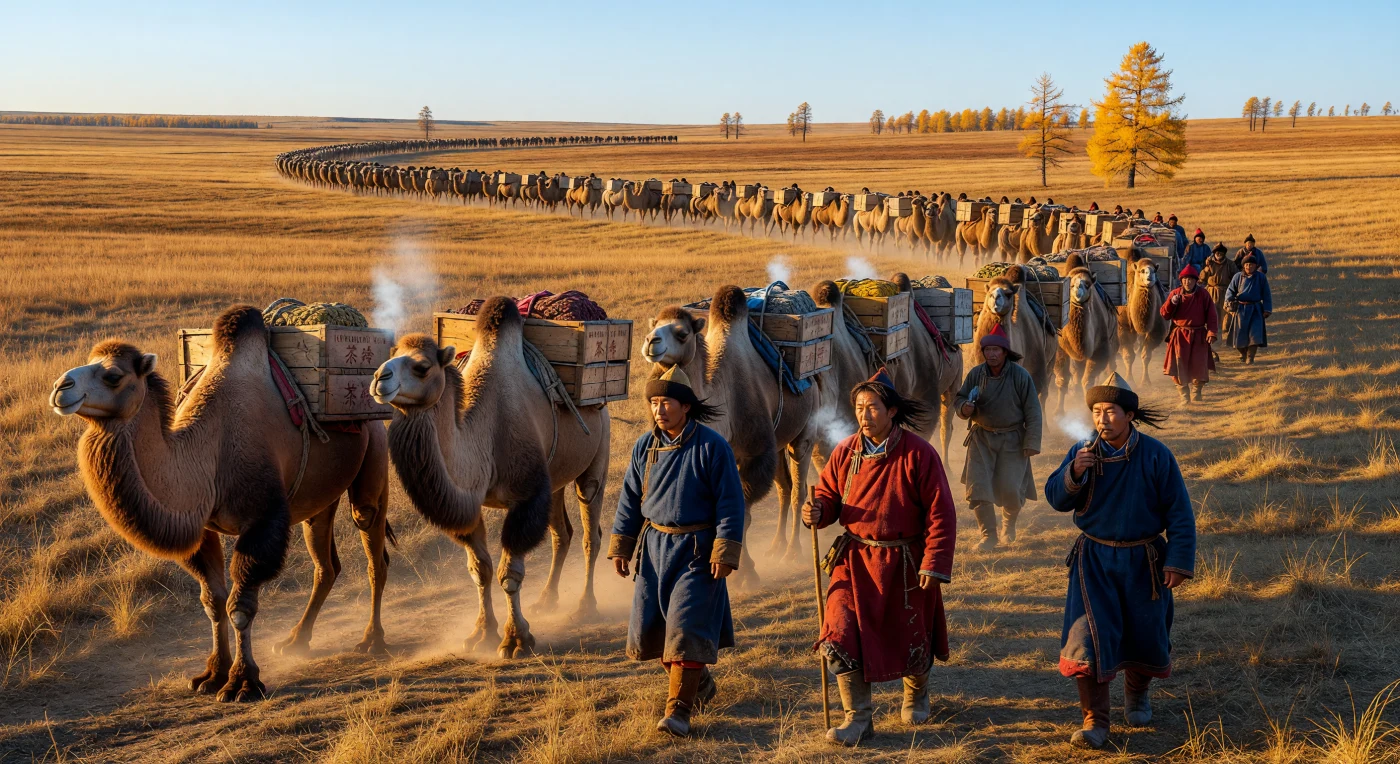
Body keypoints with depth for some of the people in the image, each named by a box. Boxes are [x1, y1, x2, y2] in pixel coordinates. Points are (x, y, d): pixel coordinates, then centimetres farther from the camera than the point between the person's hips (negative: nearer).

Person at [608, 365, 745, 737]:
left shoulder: (711, 446, -12)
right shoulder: (645, 447, 3)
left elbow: (731, 502, -11)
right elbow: (630, 498, 12)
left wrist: (725, 553, -16)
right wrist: (620, 546, 9)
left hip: (696, 550, -5)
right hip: (654, 545, 6)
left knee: (686, 626, -11)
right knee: (649, 627, 8)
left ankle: (678, 710, -5)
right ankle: (698, 682, 31)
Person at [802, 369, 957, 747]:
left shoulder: (919, 454, -12)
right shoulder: (846, 452, -1)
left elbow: (941, 514, -10)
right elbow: (828, 494, 10)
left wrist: (934, 564, -15)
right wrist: (817, 512, -14)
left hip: (904, 564, -2)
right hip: (855, 559, 2)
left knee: (909, 638, 12)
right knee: (840, 634, -12)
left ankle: (916, 694, 46)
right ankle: (859, 718, 0)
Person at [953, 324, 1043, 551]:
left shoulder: (1021, 376, -11)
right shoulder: (975, 374, -5)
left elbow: (1033, 412, -8)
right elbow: (959, 399, 7)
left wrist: (1032, 443, -11)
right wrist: (964, 408, -18)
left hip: (1012, 439, -2)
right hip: (981, 438, 2)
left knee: (1011, 489, -2)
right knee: (977, 488, -5)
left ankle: (1009, 523, 32)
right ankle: (988, 535, 10)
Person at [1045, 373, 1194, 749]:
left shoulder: (1156, 455, -10)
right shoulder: (1082, 451, -4)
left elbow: (1179, 512, -6)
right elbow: (1056, 499, -4)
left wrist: (1179, 560, -11)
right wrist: (1074, 473, -23)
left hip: (1143, 561, 0)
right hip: (1094, 559, 1)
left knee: (1146, 633, 12)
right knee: (1090, 635, -10)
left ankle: (1137, 692, 44)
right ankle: (1094, 720, -2)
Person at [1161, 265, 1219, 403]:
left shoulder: (1203, 295, 0)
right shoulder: (1175, 293, 2)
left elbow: (1211, 315, 1)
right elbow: (1165, 315, 0)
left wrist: (1212, 332, -10)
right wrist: (1171, 303, -17)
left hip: (1198, 336, 0)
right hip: (1179, 335, 0)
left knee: (1199, 366, 3)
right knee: (1179, 366, -4)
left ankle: (1196, 394, 22)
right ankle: (1184, 395, 10)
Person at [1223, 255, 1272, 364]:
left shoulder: (1261, 277, 1)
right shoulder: (1238, 276, 1)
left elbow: (1266, 295, 6)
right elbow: (1230, 290, 5)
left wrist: (1267, 310, 2)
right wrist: (1229, 301, -13)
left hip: (1256, 310, -1)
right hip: (1241, 309, 1)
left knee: (1255, 333, -12)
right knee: (1240, 333, 5)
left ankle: (1250, 357, -3)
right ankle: (1243, 353, 31)